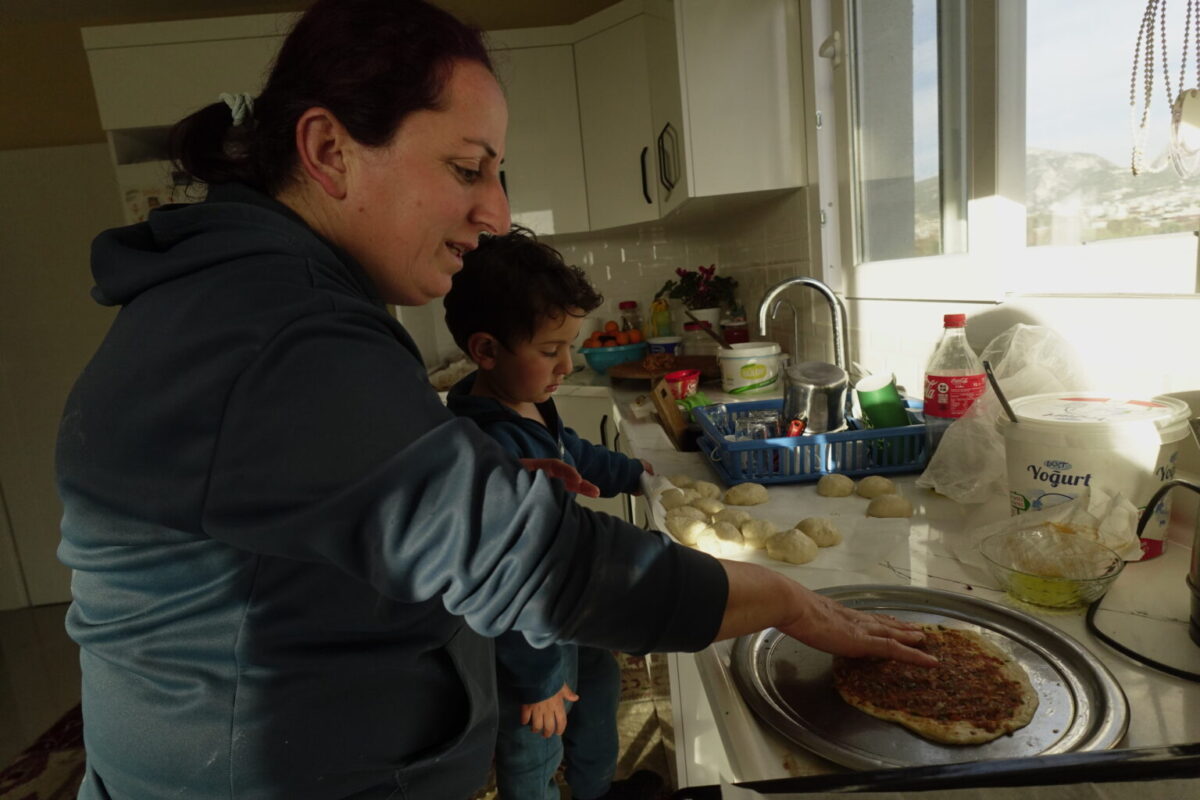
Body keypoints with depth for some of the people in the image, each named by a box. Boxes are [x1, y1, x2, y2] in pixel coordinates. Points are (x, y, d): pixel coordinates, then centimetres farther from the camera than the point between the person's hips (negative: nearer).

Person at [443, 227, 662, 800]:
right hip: (527, 641, -10)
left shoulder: (533, 407, -6)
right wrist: (537, 680, -21)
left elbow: (573, 454, 17)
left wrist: (629, 473, 32)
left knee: (599, 682, 30)